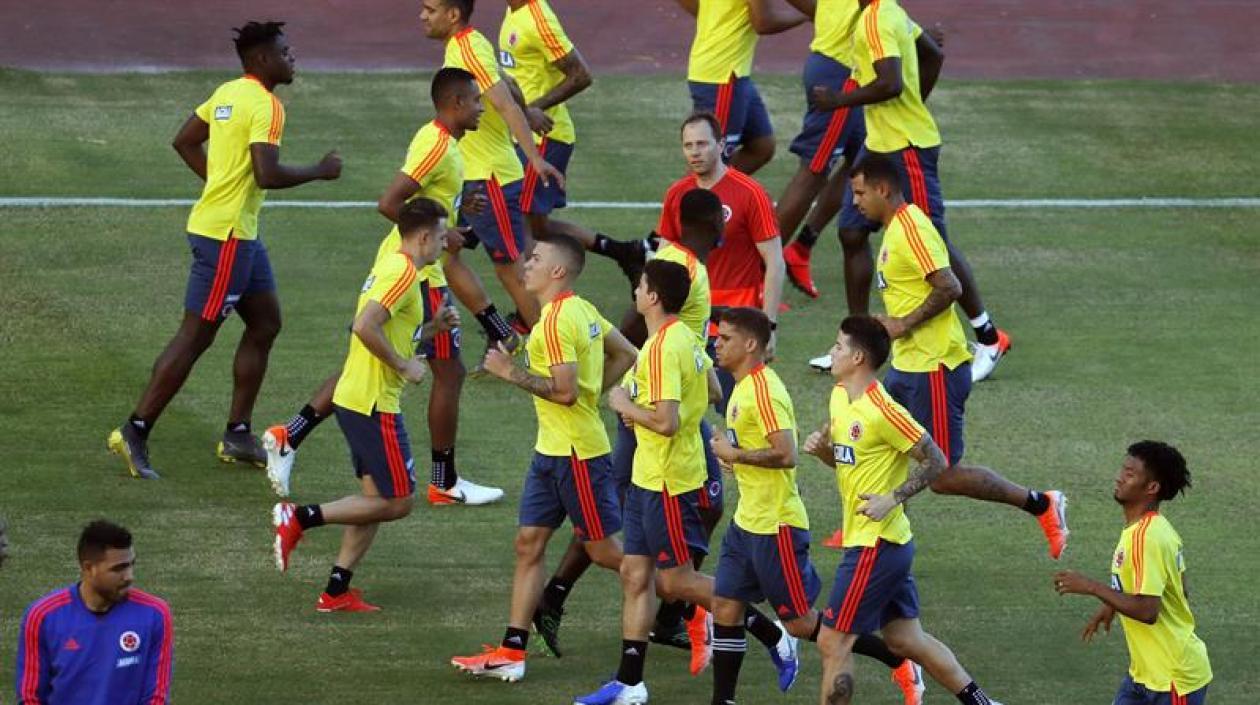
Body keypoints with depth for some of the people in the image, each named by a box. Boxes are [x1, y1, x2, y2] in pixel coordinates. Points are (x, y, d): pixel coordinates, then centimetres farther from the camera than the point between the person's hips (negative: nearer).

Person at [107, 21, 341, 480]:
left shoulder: (228, 93, 11)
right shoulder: (265, 106, -18)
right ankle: (135, 432, -3)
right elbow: (268, 175, -26)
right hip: (227, 235, -10)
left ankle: (238, 435, 19)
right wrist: (320, 172, -12)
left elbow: (184, 141, 18)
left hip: (241, 233, 10)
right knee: (196, 336, -6)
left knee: (265, 323, 16)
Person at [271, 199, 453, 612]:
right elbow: (365, 327, -27)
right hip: (374, 405, -10)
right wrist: (404, 365, -18)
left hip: (354, 398, 10)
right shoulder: (403, 273, -16)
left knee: (376, 499, 13)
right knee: (396, 503, -4)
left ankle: (337, 592, 11)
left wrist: (433, 328, 13)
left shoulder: (390, 268, 16)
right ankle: (300, 517, -6)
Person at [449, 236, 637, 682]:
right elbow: (626, 354, 19)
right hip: (551, 449, 10)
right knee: (528, 544, 7)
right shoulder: (582, 310, 10)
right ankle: (511, 652, 7)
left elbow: (565, 391, -25)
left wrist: (511, 372, -17)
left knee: (605, 551, 0)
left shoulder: (557, 320, -19)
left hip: (577, 452, -10)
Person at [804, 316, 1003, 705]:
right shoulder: (839, 397, 8)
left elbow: (936, 462, -15)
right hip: (889, 542, 9)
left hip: (875, 545, -9)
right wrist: (819, 446, -1)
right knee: (906, 639, 15)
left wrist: (893, 499, -21)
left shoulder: (883, 411, -19)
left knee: (832, 643, -4)